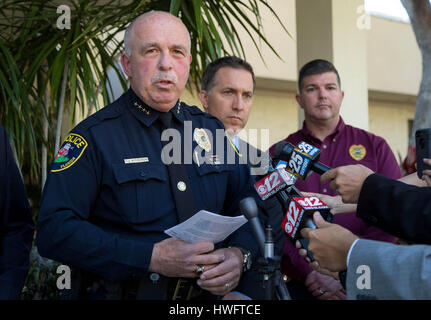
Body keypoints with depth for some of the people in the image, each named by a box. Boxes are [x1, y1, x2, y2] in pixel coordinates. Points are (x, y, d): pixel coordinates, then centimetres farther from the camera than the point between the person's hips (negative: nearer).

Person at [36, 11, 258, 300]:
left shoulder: (211, 130, 14)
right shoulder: (94, 136, -2)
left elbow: (248, 206, 19)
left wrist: (239, 254, -2)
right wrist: (151, 257, -18)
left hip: (206, 294, 4)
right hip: (122, 292, -3)